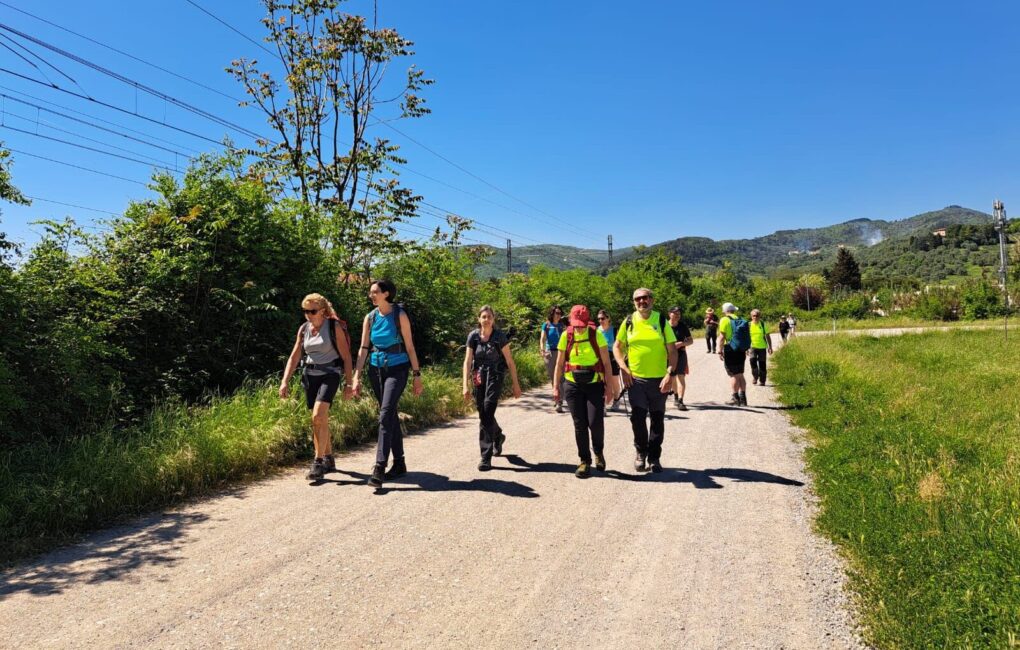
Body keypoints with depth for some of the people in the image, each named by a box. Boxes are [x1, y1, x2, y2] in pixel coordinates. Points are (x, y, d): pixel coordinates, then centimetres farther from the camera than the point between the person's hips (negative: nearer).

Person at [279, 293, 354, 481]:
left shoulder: (334, 327, -7)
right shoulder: (304, 329, 7)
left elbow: (346, 357, -4)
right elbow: (294, 357, 8)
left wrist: (349, 383, -6)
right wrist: (285, 381, -1)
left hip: (330, 374, -5)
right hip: (310, 375, 6)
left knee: (319, 416, -21)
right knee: (319, 420, 11)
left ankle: (318, 463, -15)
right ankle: (329, 460, 25)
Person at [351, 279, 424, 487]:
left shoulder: (400, 315, -8)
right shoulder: (370, 318, 5)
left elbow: (409, 347, -6)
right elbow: (364, 349, 3)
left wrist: (417, 375, -6)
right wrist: (357, 377, -5)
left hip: (397, 369, -5)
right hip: (376, 369, 5)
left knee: (386, 414, -18)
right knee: (391, 416, 11)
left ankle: (380, 467, -20)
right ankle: (399, 464, 21)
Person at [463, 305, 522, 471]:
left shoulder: (500, 336, -7)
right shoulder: (473, 336, 0)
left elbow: (510, 361, -3)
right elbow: (467, 361, 0)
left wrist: (516, 384, -2)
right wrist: (466, 385, -7)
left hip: (495, 377, -4)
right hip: (478, 378, 4)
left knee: (487, 414, -14)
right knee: (483, 414, 12)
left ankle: (486, 457, -11)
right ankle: (498, 436, 44)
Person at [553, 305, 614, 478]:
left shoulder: (597, 335, -5)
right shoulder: (566, 336, 0)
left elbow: (606, 363, -2)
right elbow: (559, 364, 7)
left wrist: (609, 386, -6)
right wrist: (556, 386, 4)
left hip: (595, 385, -2)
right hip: (573, 386, 2)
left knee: (595, 422, -9)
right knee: (579, 425, 3)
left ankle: (598, 452, 21)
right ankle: (584, 461, 16)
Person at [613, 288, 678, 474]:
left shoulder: (662, 321, -2)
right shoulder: (629, 322, 1)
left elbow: (672, 350, -2)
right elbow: (617, 347, 10)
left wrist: (670, 374, -12)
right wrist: (623, 368, -3)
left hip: (659, 379, 0)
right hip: (635, 379, 0)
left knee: (657, 419, 8)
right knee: (637, 418, 2)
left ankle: (654, 458, 21)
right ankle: (641, 453, 24)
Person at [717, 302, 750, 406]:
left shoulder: (725, 320, -8)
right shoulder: (741, 320, 10)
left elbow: (722, 337, -14)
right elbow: (747, 337, 13)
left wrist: (720, 351, -11)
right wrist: (745, 351, 20)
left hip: (730, 350, -6)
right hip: (741, 351, 6)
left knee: (734, 375, -1)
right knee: (740, 375, 13)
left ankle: (736, 398, 1)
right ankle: (743, 398, 14)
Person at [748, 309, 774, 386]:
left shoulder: (763, 324, 1)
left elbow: (768, 336, 7)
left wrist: (770, 347, 4)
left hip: (762, 347, 0)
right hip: (752, 347, 0)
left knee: (762, 365, 3)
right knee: (753, 360, -21)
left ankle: (762, 381, 15)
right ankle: (755, 377, -3)